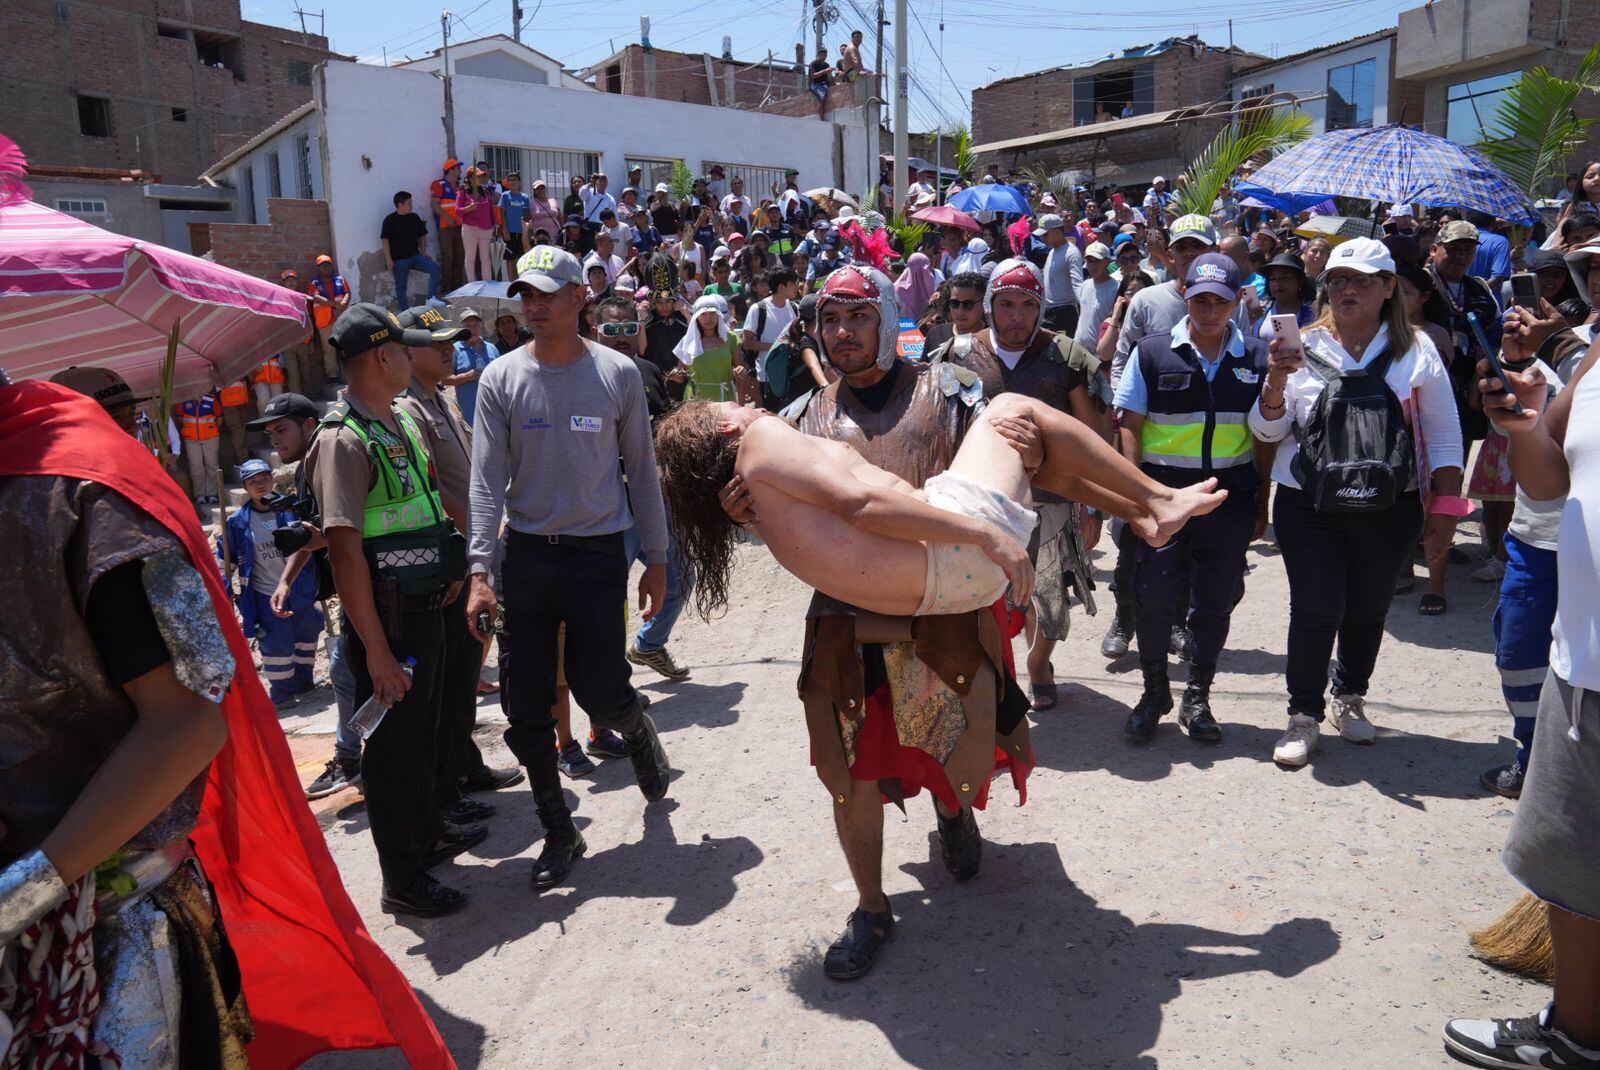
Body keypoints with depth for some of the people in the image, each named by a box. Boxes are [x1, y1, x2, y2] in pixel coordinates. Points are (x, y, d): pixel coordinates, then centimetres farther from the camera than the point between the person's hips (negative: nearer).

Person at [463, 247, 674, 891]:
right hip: (525, 555, 2)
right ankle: (559, 832, 22)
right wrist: (480, 572, -10)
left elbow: (641, 471, 5)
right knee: (525, 708, 4)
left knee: (601, 692, -4)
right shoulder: (501, 379, 1)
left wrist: (656, 559, 4)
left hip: (598, 553, -2)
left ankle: (638, 730, 35)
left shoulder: (618, 375, 0)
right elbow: (487, 481, -2)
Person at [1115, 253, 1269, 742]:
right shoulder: (1152, 352, 0)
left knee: (1216, 602, 9)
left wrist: (1262, 501, 6)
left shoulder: (1257, 357, 5)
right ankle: (1154, 691, 19)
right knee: (1154, 597, -2)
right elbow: (1130, 424, 0)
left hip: (1231, 495, 2)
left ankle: (1197, 698, 24)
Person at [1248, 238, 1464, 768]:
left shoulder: (1415, 350, 1)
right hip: (1308, 506, -1)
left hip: (1388, 509, 1)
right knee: (1316, 610, -4)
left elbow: (1444, 437, 5)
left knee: (1368, 609, 12)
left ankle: (1350, 697, 35)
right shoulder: (1304, 346, 1)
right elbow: (1269, 430, -1)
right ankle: (1304, 716, 12)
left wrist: (1445, 507, 1)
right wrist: (1276, 380, -19)